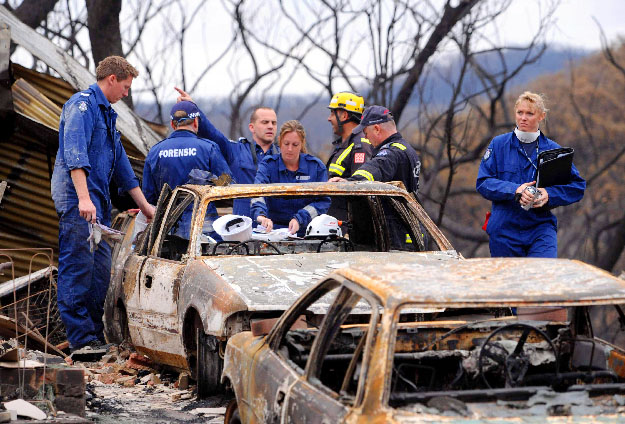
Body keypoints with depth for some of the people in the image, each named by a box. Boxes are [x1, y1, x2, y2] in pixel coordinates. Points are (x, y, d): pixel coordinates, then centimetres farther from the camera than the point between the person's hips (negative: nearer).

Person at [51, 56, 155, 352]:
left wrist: (144, 205, 29)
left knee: (100, 270, 9)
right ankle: (81, 338, -11)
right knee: (78, 267, -10)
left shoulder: (106, 114, 24)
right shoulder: (82, 105, -7)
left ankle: (96, 333, 14)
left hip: (97, 203, 10)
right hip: (76, 197, -10)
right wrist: (83, 198, -29)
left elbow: (121, 167, 29)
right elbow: (74, 153, -20)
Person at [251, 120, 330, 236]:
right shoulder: (268, 165, 3)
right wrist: (260, 215, -37)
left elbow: (323, 201, 0)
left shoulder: (316, 166, 6)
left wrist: (299, 219, -17)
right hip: (274, 230, 0)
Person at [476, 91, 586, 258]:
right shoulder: (499, 144, 4)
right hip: (504, 230, 1)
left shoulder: (552, 149, 5)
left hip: (541, 227, -1)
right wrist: (514, 190, -19)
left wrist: (549, 195, -15)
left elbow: (578, 186, 3)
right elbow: (483, 183, -4)